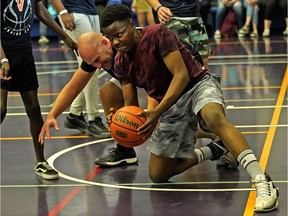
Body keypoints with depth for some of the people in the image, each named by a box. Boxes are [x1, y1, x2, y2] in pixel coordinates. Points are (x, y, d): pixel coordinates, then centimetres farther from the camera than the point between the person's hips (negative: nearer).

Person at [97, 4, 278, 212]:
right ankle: (212, 152, 24)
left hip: (197, 85, -7)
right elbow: (131, 105, 6)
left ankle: (263, 182, -51)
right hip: (170, 106, 8)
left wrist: (157, 111, -31)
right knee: (157, 175, 5)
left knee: (215, 117, -44)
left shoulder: (157, 34, -17)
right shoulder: (121, 63, 3)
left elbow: (182, 75, -22)